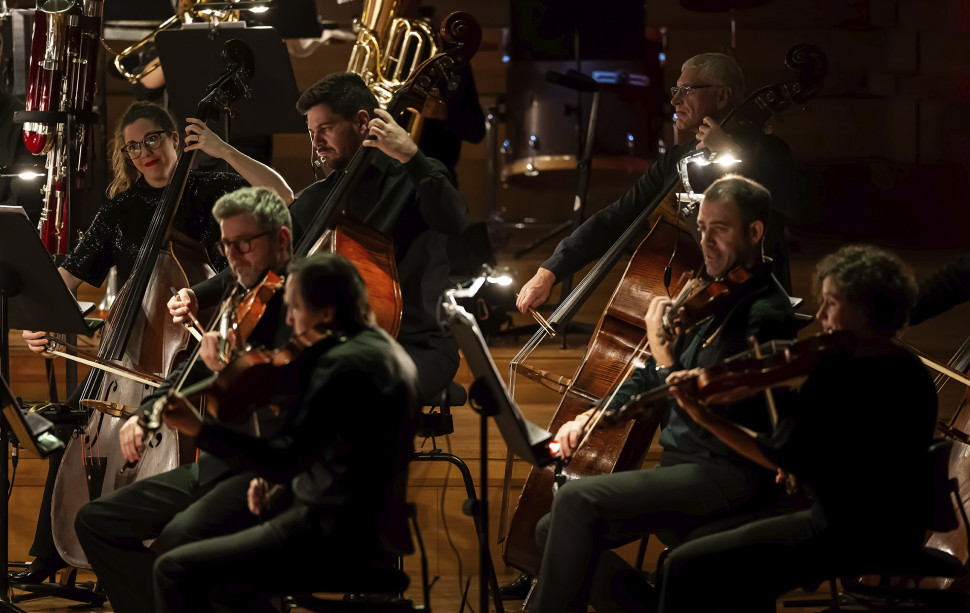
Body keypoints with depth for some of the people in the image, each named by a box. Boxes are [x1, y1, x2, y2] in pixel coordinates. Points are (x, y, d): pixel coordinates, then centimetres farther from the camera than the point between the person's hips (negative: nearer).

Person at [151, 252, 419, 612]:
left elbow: (285, 459, -27)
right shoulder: (383, 349, 12)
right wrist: (274, 479, 9)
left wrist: (198, 428, -31)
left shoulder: (344, 364, -20)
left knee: (176, 570, -10)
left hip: (340, 538, -11)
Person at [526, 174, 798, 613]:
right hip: (684, 467, 10)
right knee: (552, 533, 2)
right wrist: (591, 417, 10)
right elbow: (651, 380, 24)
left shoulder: (765, 314, -16)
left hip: (727, 475, -10)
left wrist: (662, 351, -13)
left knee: (576, 500, -22)